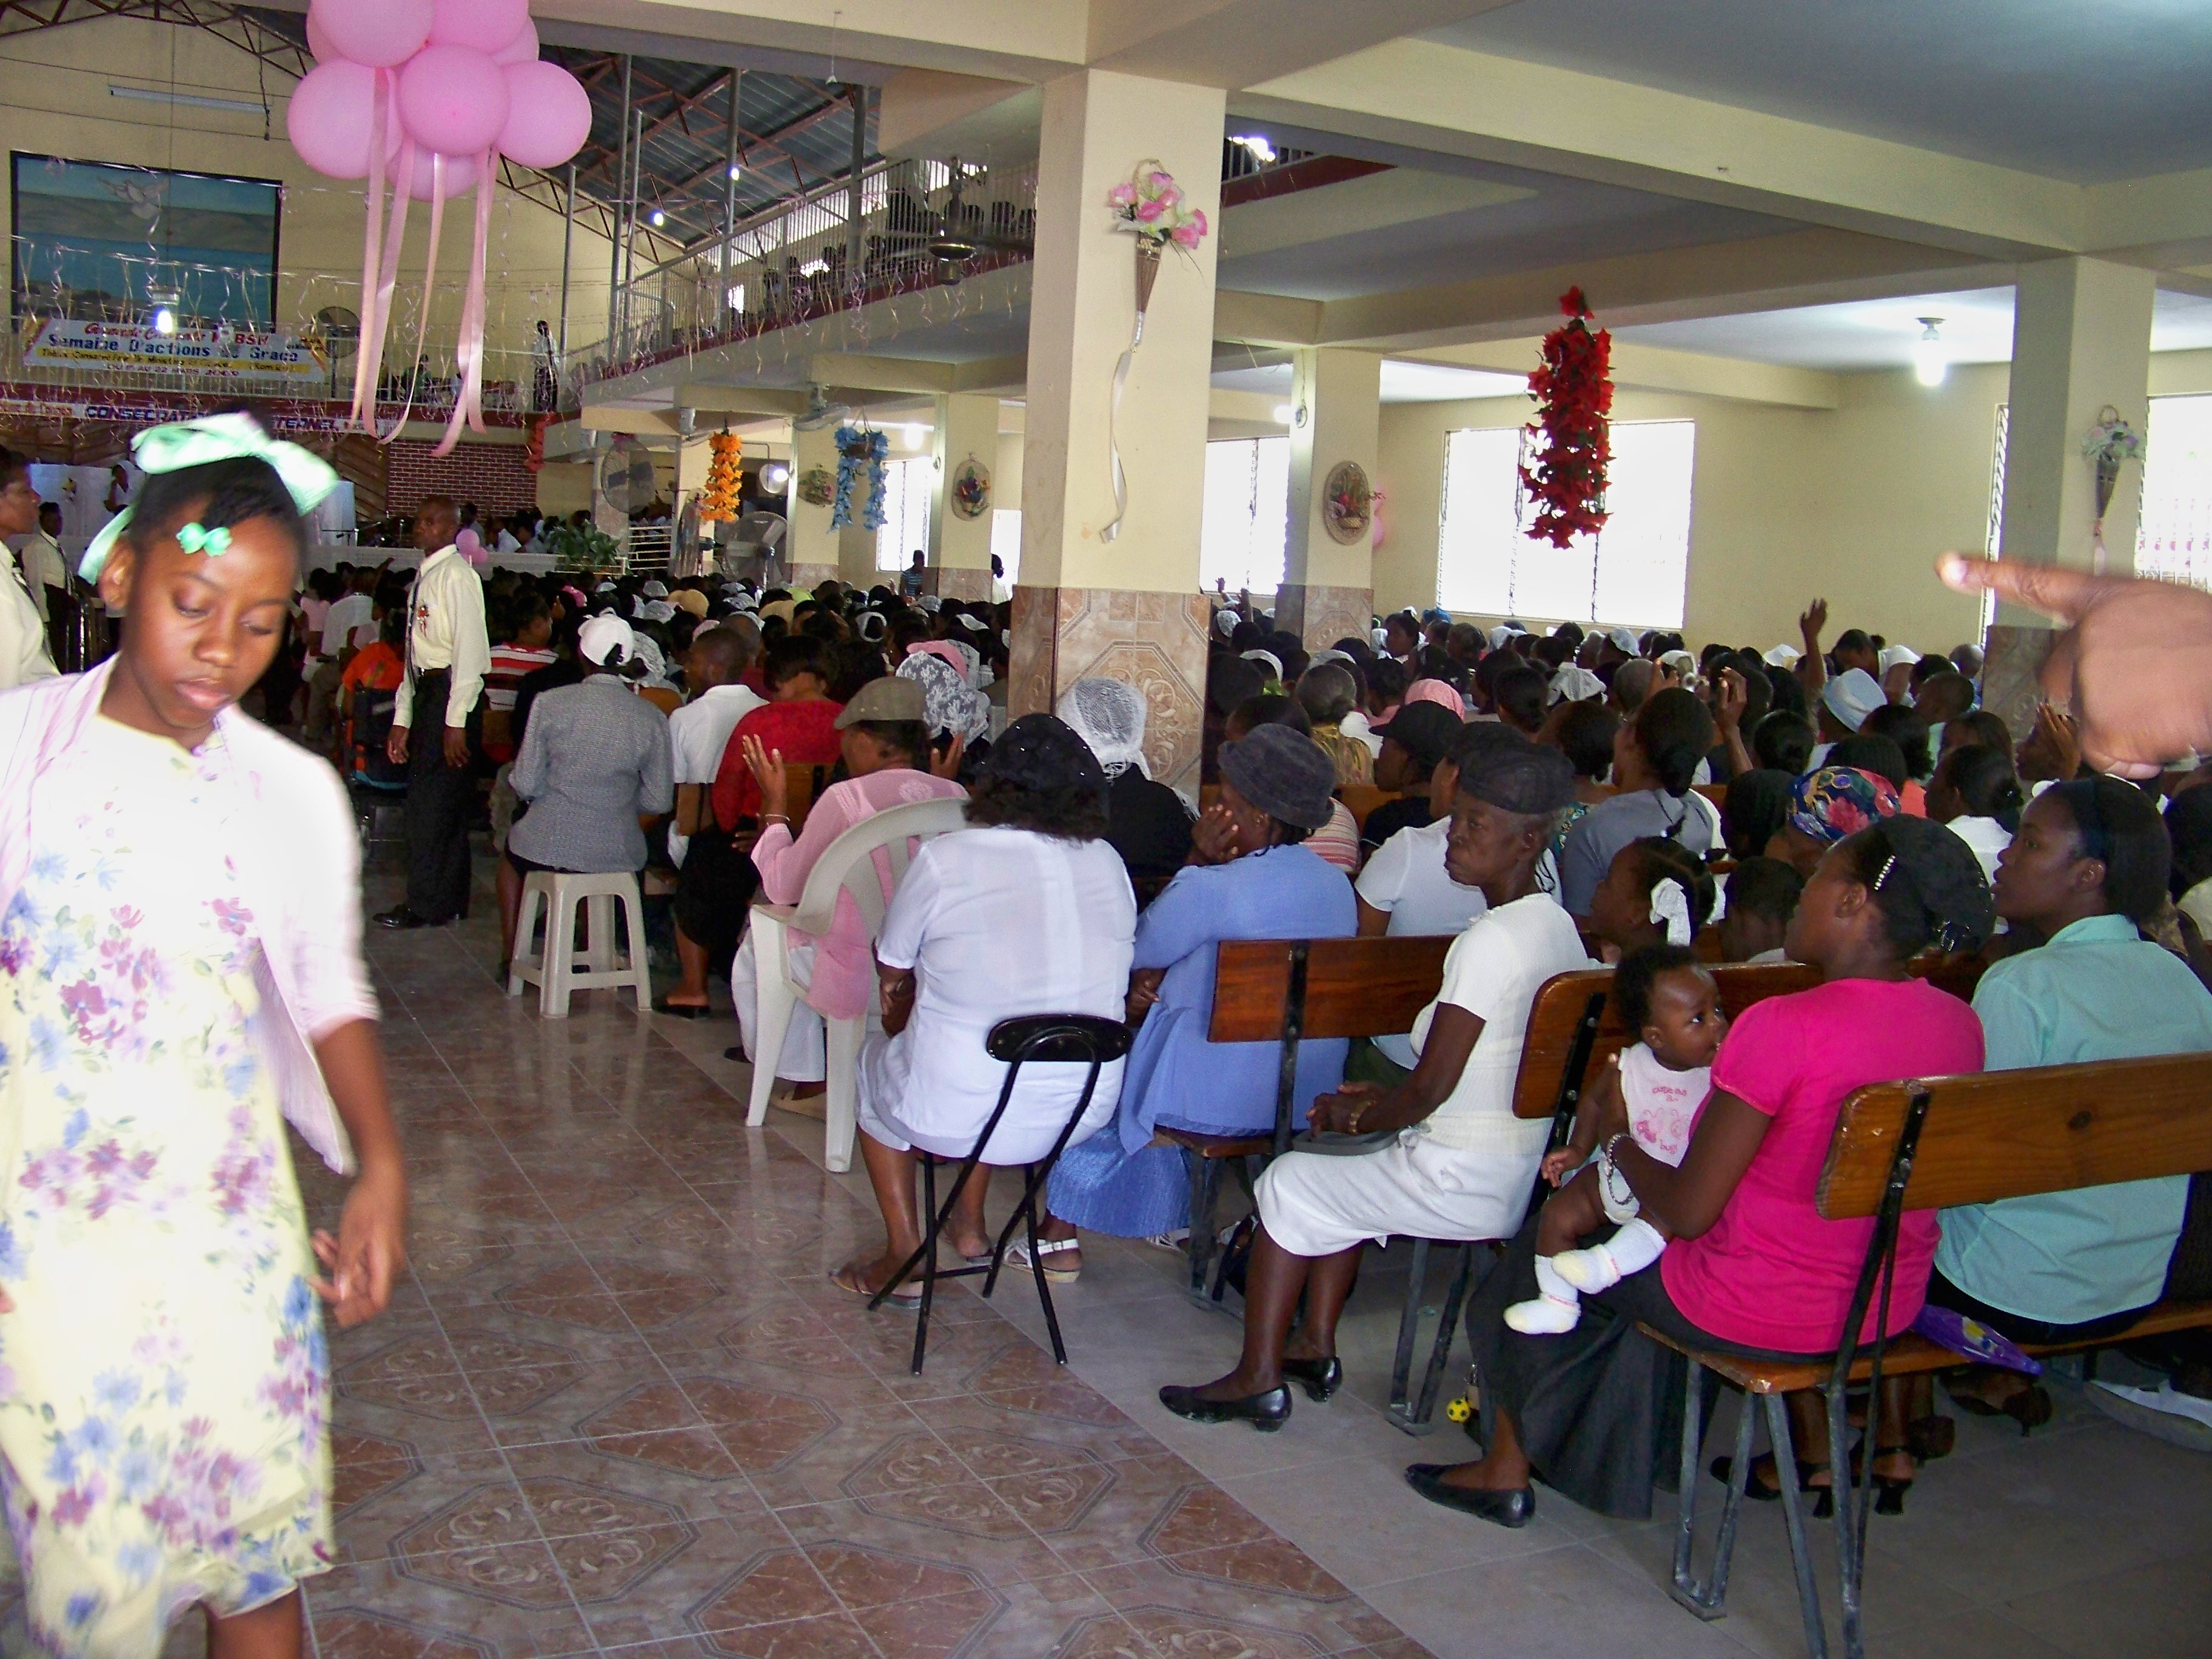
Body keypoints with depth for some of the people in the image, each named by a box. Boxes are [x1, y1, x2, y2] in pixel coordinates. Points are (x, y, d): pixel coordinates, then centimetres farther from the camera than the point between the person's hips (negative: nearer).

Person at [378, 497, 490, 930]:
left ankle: (427, 906, 3)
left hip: (453, 692, -9)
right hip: (426, 690, 9)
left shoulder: (457, 574, -10)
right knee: (432, 798, 12)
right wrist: (402, 720, 16)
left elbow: (469, 649, -16)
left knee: (432, 800, -5)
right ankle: (448, 902, 20)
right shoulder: (423, 577, 18)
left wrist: (455, 722, -20)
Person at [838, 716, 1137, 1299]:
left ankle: (903, 1255, 28)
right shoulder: (1106, 862, -1)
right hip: (1087, 1112, 4)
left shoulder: (944, 859, -12)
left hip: (958, 1114, -4)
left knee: (878, 1059, 29)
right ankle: (970, 1228, 41)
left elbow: (891, 972, 1)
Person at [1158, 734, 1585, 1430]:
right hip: (1523, 1176, 9)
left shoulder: (1490, 941, -22)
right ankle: (1316, 1347, 28)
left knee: (1290, 1184, 6)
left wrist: (1358, 1117, -2)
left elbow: (1431, 1088, -20)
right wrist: (1385, 1099, 14)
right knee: (1345, 1180, 27)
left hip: (1462, 1183, -9)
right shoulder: (1559, 928, 6)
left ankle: (1259, 1379, 14)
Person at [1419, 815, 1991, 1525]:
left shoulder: (1783, 1028, -27)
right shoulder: (1960, 1023, -6)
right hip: (1890, 1307, 7)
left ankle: (1509, 1466, 32)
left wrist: (1619, 1143, -1)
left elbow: (1688, 1212, -21)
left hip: (1759, 1313, -6)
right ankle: (1813, 1440, 37)